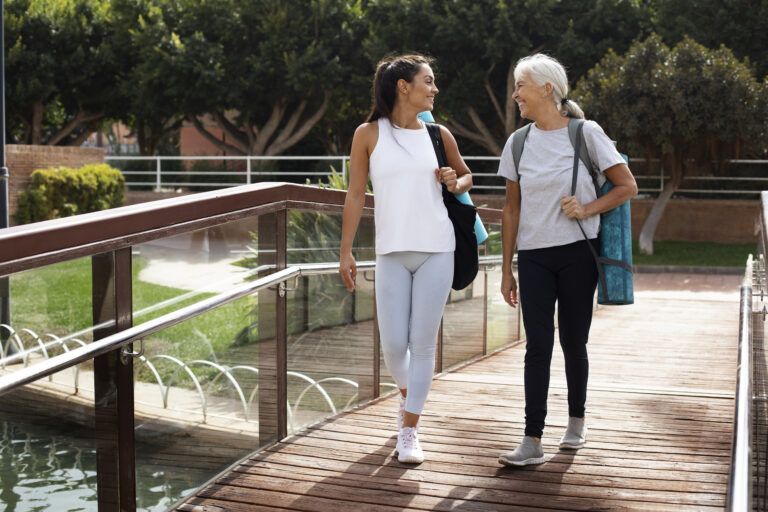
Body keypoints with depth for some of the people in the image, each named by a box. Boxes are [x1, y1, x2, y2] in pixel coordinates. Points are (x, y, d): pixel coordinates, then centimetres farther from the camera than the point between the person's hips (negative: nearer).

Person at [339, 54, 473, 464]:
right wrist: (346, 252, -1)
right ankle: (406, 393, 33)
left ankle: (409, 430, 10)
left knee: (423, 342, -1)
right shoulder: (369, 134, 2)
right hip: (392, 253, -1)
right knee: (394, 345, -2)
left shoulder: (438, 134, 8)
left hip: (436, 250, 1)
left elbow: (466, 175, 23)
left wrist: (455, 183, -1)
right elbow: (355, 194, 2)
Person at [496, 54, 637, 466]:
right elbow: (511, 210, 11)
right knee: (538, 346, -4)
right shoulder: (518, 143, 8)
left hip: (577, 253, -2)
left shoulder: (586, 133, -2)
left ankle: (576, 420, 28)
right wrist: (507, 269, 10)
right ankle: (532, 442, -5)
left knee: (573, 341, 5)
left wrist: (587, 209, -15)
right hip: (534, 257, 2)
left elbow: (627, 187, 0)